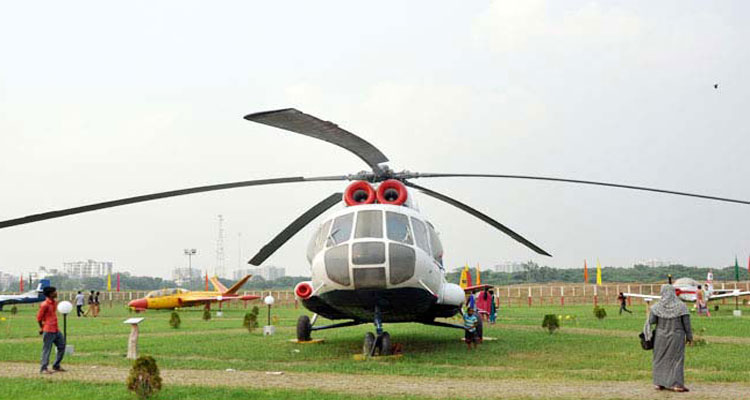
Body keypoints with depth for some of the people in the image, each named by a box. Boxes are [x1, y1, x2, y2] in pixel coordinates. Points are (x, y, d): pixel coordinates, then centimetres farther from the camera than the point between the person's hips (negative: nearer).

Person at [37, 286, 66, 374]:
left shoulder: (55, 303, 10)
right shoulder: (44, 305, -16)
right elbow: (39, 317, -10)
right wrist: (42, 328, -2)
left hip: (56, 330, 9)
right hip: (48, 331, -9)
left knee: (62, 346, 11)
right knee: (47, 349, -3)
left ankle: (56, 366, 21)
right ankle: (43, 369, 4)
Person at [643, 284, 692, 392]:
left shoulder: (658, 306, -11)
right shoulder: (681, 306, -11)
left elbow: (651, 321, -13)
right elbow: (686, 323, -8)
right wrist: (689, 336, 3)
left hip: (661, 336, 1)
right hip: (676, 337, -1)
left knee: (660, 358, 14)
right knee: (676, 359, 5)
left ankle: (659, 383, 14)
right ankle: (677, 384, 0)